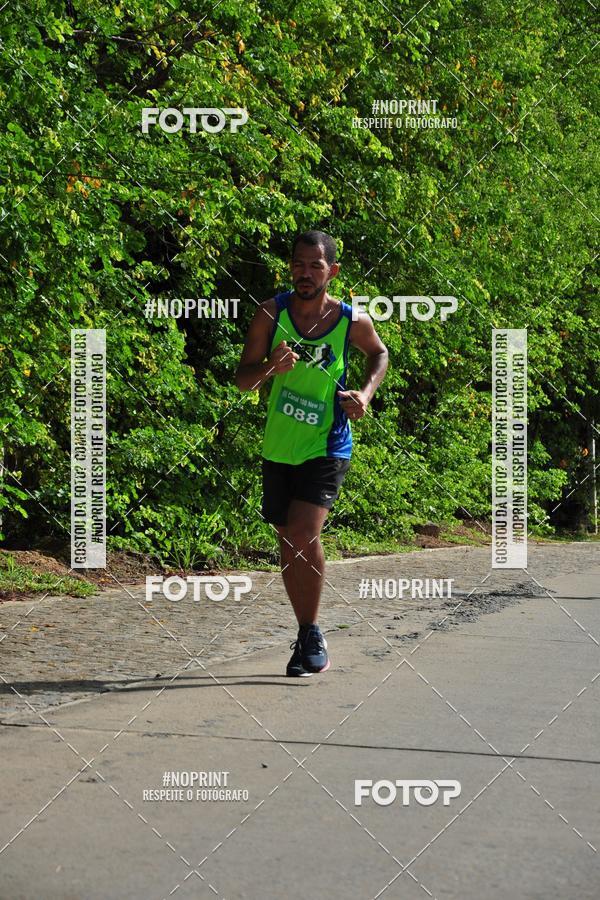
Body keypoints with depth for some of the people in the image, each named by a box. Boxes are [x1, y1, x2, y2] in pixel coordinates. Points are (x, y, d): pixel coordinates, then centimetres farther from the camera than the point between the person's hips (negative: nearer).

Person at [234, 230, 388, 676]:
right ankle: (307, 637, 25)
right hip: (279, 448, 3)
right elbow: (243, 379, -4)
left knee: (303, 535, -21)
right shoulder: (272, 312, -6)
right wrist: (270, 367, -26)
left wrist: (365, 394, -2)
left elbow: (379, 353, 15)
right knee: (289, 547, 10)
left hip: (327, 448, -3)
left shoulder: (353, 321, -8)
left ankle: (311, 633, -6)